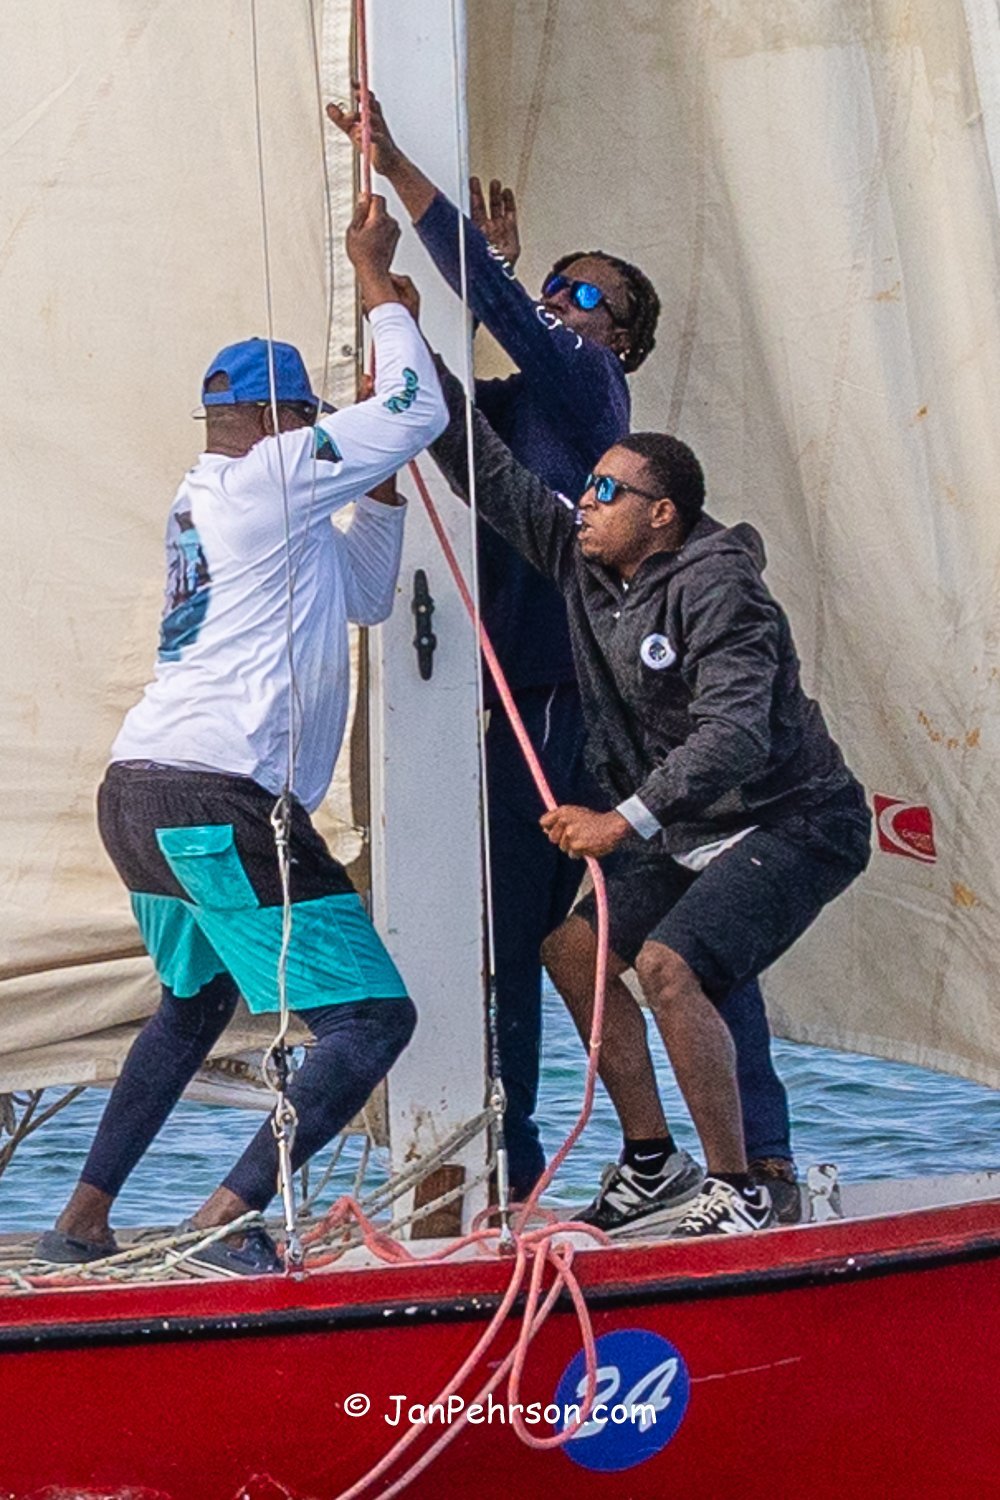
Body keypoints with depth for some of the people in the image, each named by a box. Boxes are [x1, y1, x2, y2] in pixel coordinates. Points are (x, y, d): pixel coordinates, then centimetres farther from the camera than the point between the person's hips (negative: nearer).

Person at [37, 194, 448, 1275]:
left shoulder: (204, 500, 22)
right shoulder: (268, 479, -6)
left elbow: (365, 596, 29)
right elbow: (419, 412, -4)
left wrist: (382, 480, 20)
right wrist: (376, 287, 7)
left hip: (139, 791, 10)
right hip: (221, 802, -10)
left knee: (196, 1000, 31)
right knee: (370, 1018, -9)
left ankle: (82, 1220, 28)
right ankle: (227, 1221, -17)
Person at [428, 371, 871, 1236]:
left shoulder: (716, 586, -22)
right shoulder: (582, 561, 3)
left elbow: (736, 733, -32)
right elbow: (492, 475, 7)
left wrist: (625, 821, -36)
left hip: (796, 825, -10)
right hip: (692, 833, 10)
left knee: (669, 963, -26)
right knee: (573, 952, 7)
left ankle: (737, 1191, -18)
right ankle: (655, 1168, 14)